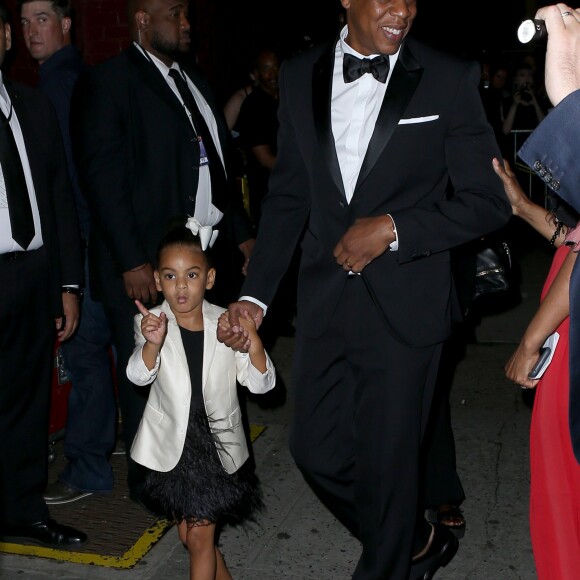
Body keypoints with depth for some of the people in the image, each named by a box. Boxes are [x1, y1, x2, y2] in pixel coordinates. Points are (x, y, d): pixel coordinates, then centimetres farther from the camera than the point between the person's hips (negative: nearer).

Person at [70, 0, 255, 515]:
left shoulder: (193, 79, 17)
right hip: (146, 264, -7)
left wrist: (242, 233, 14)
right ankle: (149, 482, 25)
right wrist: (132, 261, -19)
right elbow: (102, 177, -13)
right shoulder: (106, 82, -7)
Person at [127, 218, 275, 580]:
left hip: (218, 444, -1)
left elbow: (261, 384, -14)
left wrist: (253, 341, -32)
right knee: (189, 533, 20)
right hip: (173, 444, 2)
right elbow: (139, 376, -27)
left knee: (200, 537, 7)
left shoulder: (226, 323, -11)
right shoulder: (152, 323, -12)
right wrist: (152, 343, -47)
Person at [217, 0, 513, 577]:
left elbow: (488, 200, -5)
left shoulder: (449, 78, -5)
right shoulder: (299, 75, 5)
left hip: (404, 307, -4)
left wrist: (393, 227, -17)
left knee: (387, 463, 7)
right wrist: (255, 294, 3)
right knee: (317, 451, 13)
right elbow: (287, 196, 9)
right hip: (325, 299, 4)